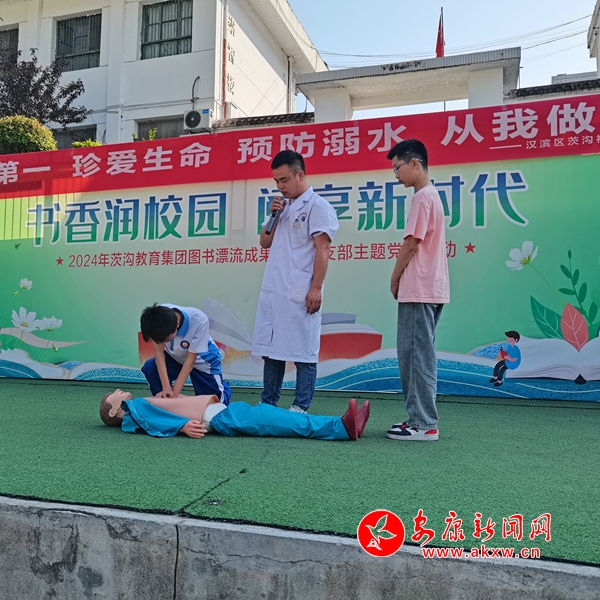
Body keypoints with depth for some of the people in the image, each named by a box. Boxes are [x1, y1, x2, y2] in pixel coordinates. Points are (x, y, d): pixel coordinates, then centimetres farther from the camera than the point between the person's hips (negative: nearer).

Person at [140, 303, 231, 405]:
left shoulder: (199, 320, -38)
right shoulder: (158, 319, -31)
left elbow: (190, 360, -30)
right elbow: (159, 352, -24)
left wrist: (175, 392, -32)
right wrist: (166, 388, -33)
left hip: (202, 361, -2)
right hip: (176, 358, 3)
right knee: (149, 367, -25)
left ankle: (223, 387, 34)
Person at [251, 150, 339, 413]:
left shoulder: (317, 206, -4)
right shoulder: (284, 206, 19)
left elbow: (322, 249, -11)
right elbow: (265, 242, 22)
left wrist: (316, 288, -18)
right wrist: (273, 216, 6)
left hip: (300, 293, -8)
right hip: (272, 291, 8)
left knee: (303, 352, 0)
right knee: (270, 347, 12)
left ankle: (300, 408, 8)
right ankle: (267, 403, 22)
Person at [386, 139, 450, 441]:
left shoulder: (422, 197, -11)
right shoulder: (432, 195, 20)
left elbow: (411, 244, -14)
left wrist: (395, 280, -3)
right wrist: (402, 281, 17)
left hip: (418, 290, -10)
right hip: (428, 289, 10)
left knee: (416, 355, -7)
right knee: (417, 354, 12)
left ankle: (423, 424, -2)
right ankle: (421, 420, 18)